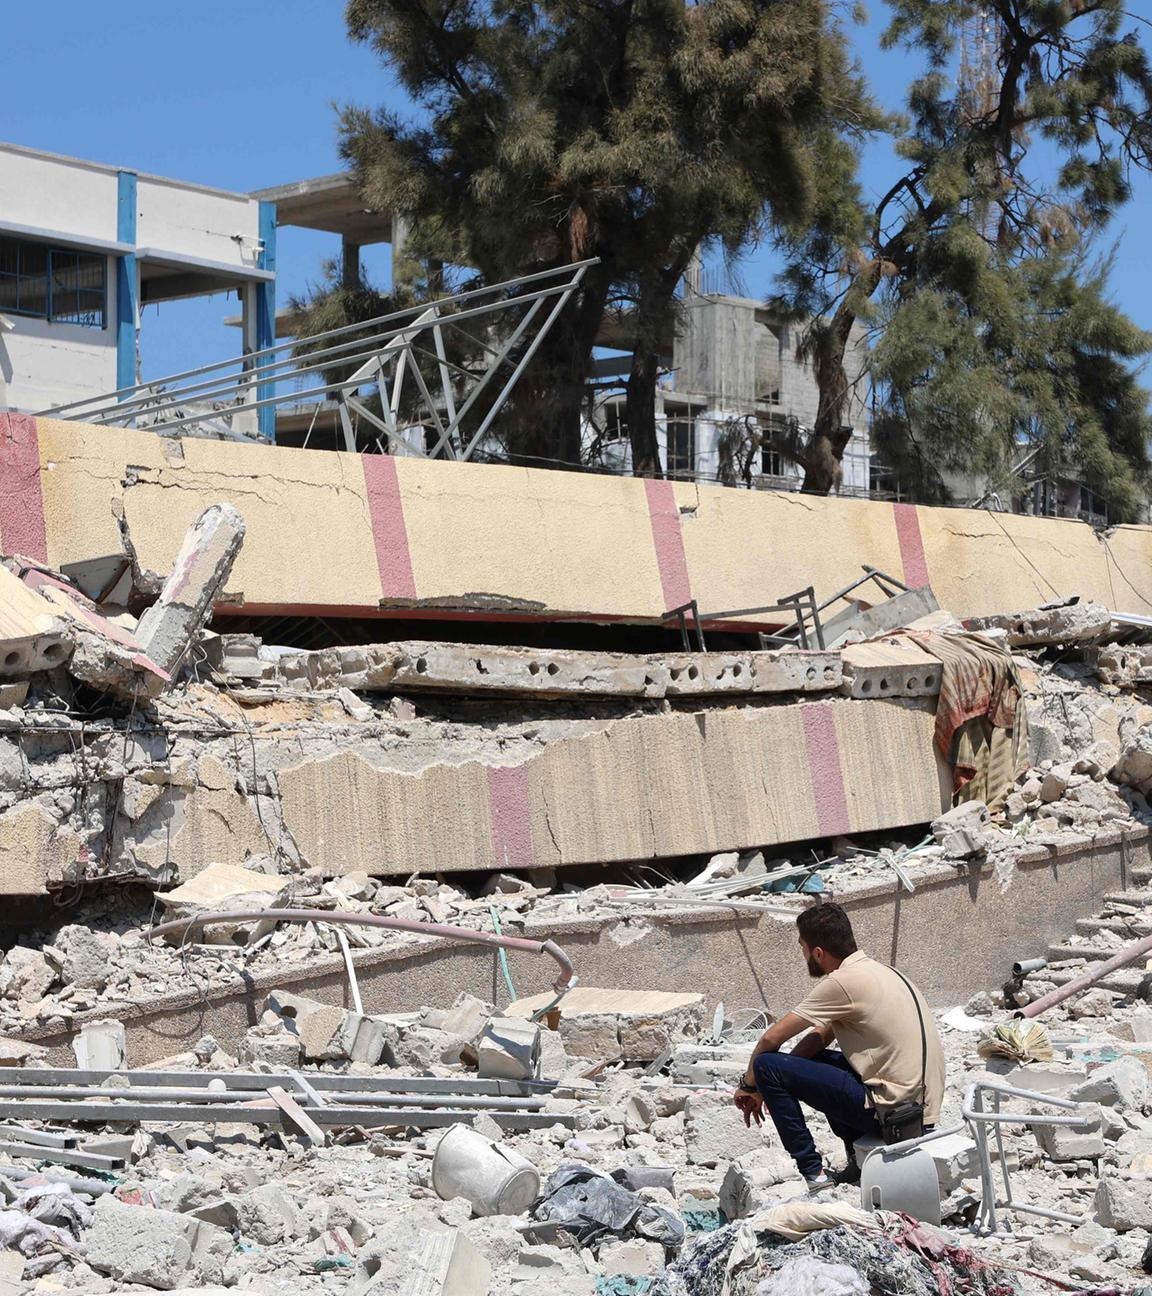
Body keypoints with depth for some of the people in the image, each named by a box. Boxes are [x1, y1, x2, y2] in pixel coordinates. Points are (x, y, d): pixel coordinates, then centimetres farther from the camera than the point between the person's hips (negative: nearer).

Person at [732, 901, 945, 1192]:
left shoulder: (842, 982, -14)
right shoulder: (875, 970, 15)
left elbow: (771, 1039, -8)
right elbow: (820, 1037, 19)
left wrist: (749, 1085, 10)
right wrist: (770, 1087, 11)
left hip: (893, 1110, -9)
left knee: (767, 1065, -7)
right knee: (813, 1060, 28)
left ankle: (814, 1175, -3)